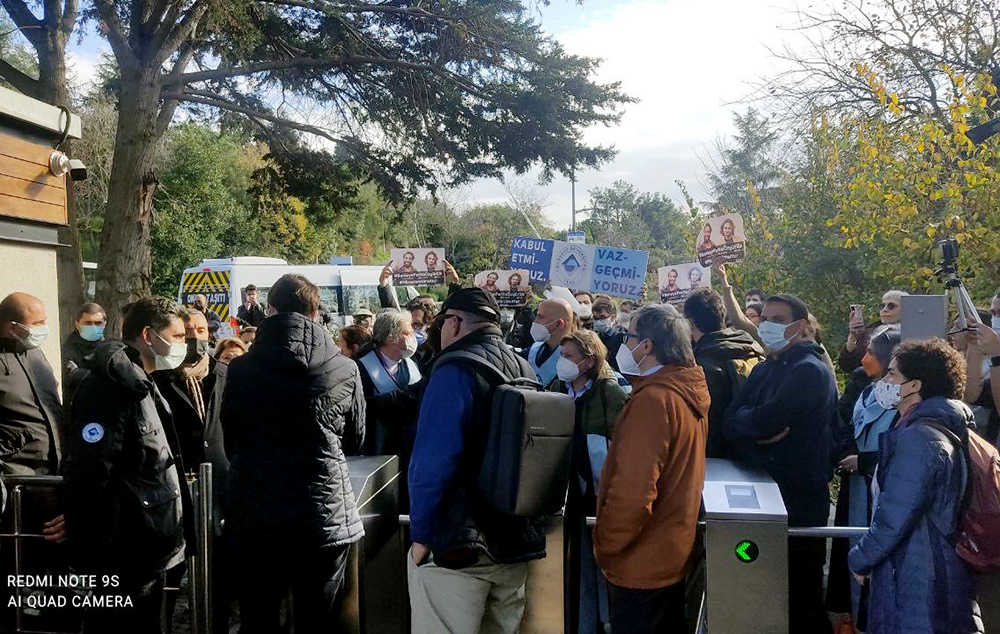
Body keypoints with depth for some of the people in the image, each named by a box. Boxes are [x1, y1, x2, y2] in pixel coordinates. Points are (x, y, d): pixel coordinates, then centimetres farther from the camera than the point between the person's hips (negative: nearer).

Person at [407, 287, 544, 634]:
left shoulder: (457, 369, -13)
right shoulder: (526, 370, 11)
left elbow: (433, 459, -20)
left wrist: (420, 534, -12)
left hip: (458, 544, -8)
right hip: (519, 540, 8)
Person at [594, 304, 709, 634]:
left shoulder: (653, 399, -24)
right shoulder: (688, 393, 6)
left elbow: (632, 490, -29)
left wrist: (605, 545, -15)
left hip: (641, 565, -9)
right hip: (675, 555, 9)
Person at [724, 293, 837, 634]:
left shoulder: (811, 370, -13)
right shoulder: (764, 369, 12)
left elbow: (766, 420, -25)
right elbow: (730, 424, 2)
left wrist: (742, 419, -5)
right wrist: (757, 434, -17)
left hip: (799, 499, -8)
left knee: (799, 591, 4)